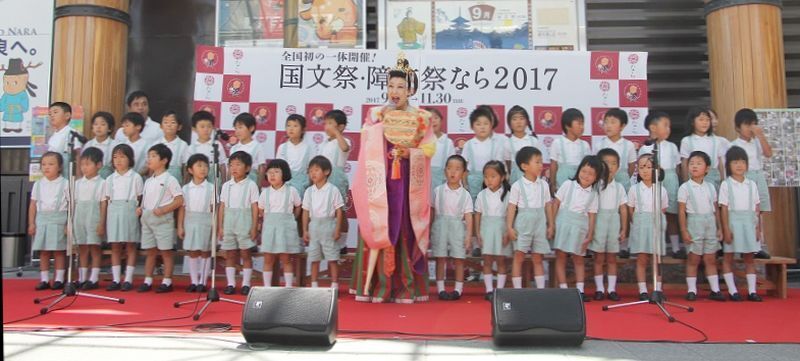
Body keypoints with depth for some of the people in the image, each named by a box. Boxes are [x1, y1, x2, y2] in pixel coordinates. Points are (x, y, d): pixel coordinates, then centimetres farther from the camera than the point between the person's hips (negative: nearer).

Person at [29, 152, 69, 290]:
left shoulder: (65, 184, -2)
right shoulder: (38, 184, 9)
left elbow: (72, 205, -3)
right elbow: (33, 205, 10)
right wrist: (31, 223, 5)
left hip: (58, 221, -3)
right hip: (41, 221, 4)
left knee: (59, 251, 0)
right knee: (43, 252, 6)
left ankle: (59, 279, 7)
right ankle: (44, 280, 13)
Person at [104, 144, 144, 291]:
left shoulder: (135, 177, 1)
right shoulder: (110, 179, 11)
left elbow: (140, 198, 0)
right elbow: (106, 200, 10)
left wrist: (140, 212, -8)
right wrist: (103, 220, 6)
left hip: (129, 214, -3)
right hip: (113, 214, 4)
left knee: (130, 247, 1)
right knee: (115, 247, 6)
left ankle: (128, 280, 6)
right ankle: (116, 280, 11)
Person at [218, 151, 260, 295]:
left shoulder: (251, 185, -3)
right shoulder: (226, 186, 9)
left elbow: (255, 208, -5)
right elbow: (222, 207, 9)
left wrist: (254, 227, -9)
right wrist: (220, 226, 4)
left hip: (244, 224, -4)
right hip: (228, 225, 4)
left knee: (245, 254, 2)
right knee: (230, 255, 7)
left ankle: (246, 284, 9)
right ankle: (230, 284, 14)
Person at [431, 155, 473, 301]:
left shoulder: (465, 195, 0)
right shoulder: (438, 191, 2)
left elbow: (468, 217, -2)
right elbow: (431, 212, 6)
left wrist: (469, 235, -8)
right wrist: (428, 231, 4)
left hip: (458, 228, 0)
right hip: (440, 227, 0)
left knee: (459, 259, 3)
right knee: (440, 259, 2)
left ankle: (458, 289, 12)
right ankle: (440, 289, 8)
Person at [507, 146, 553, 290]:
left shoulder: (544, 184, 5)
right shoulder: (517, 186, -6)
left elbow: (548, 205, 10)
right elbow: (512, 207, -7)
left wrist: (551, 225, 9)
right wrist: (509, 227, -11)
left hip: (540, 225, 4)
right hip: (523, 225, -3)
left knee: (538, 258, 9)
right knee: (519, 257, -2)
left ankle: (541, 289, 15)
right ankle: (517, 289, 5)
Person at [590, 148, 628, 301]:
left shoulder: (619, 187, 6)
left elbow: (623, 209, 7)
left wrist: (624, 229, 4)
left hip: (613, 222, 3)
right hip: (598, 222, -3)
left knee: (611, 258, 9)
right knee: (599, 258, 3)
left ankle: (612, 289, 15)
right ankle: (599, 289, 10)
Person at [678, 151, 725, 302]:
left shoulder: (710, 187, 8)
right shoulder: (685, 188, -5)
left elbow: (715, 209, 12)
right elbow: (681, 211, -7)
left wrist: (719, 227, 8)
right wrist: (684, 231, -12)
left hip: (710, 224, 4)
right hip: (694, 223, -4)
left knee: (711, 259, 9)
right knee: (693, 259, 1)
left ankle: (715, 290, 14)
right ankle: (691, 290, 8)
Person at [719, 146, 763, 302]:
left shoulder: (751, 184, 8)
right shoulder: (726, 184, -3)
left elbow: (756, 207, 9)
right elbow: (724, 208, -6)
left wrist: (757, 226, 3)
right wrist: (726, 229, -11)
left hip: (749, 223, 3)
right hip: (733, 222, -3)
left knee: (749, 257, 6)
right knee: (728, 257, 0)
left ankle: (752, 291, 11)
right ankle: (732, 291, 7)